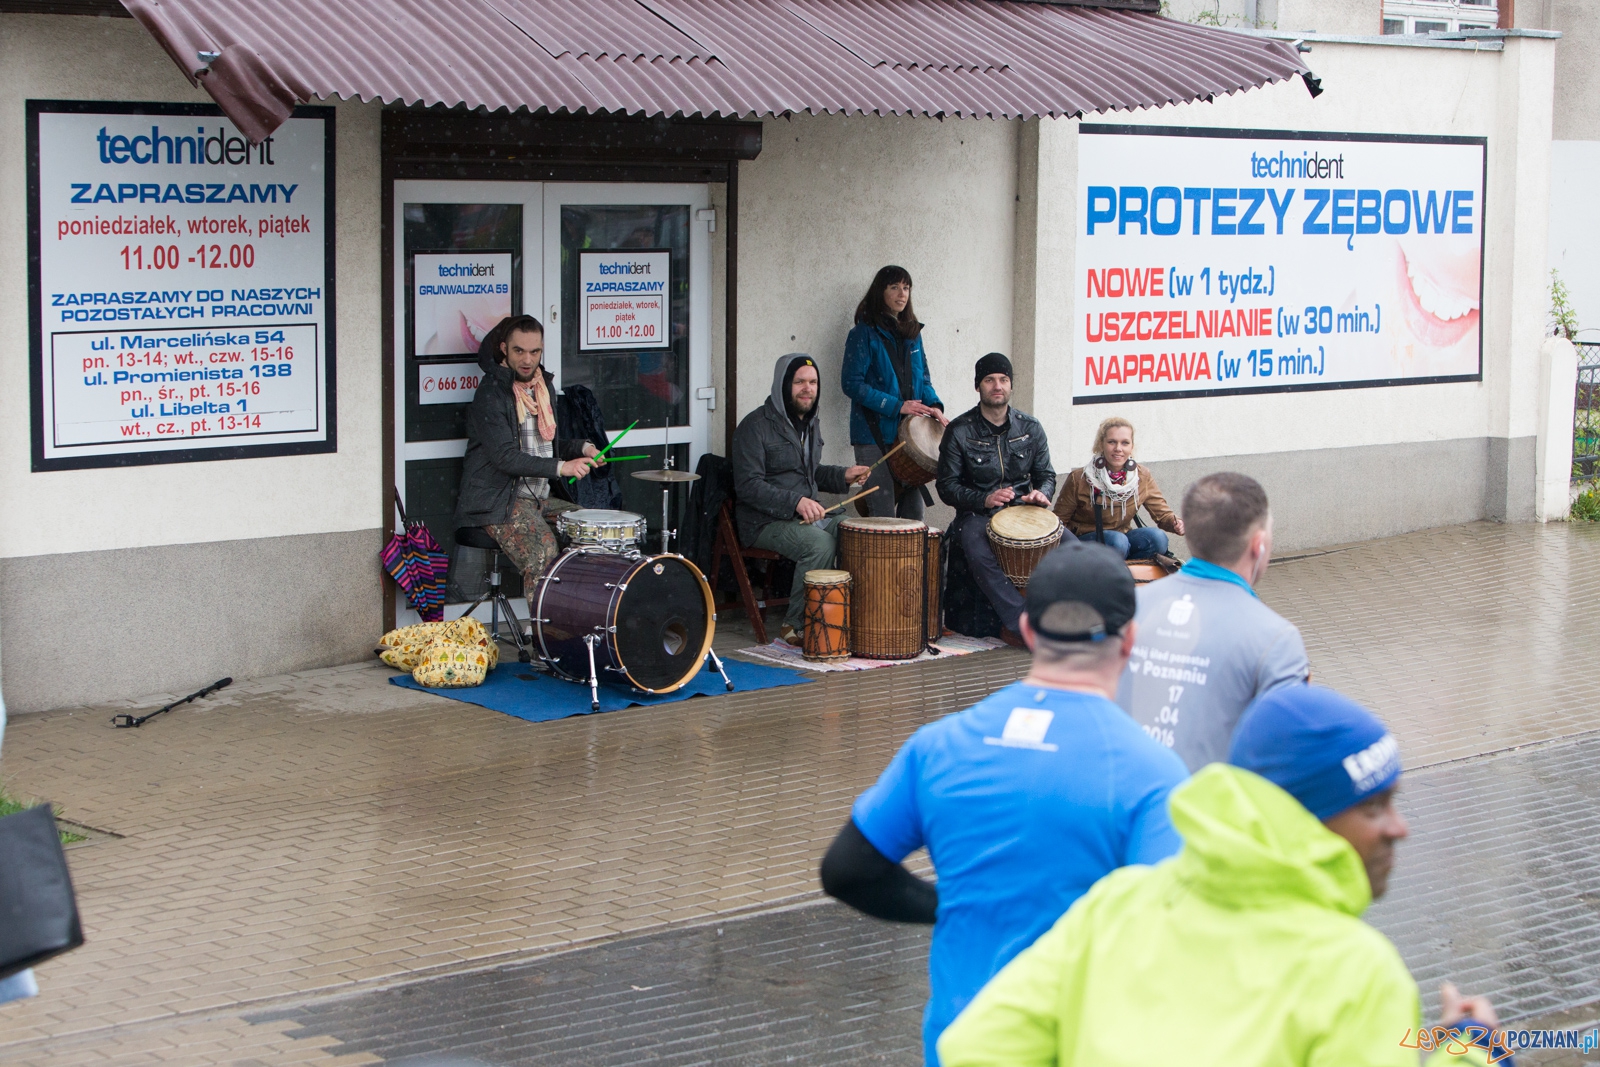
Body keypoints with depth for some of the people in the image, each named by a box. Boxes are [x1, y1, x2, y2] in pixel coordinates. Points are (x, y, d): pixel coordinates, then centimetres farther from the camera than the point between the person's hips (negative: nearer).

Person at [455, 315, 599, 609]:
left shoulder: (544, 385, 14)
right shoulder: (491, 395, -13)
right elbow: (506, 457, -21)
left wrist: (581, 448, 5)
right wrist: (561, 467, -29)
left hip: (539, 497, 9)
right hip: (498, 502, -9)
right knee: (543, 555, -32)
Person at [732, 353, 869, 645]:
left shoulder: (810, 423, 17)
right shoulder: (756, 426, -11)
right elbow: (748, 485, -19)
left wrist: (843, 476, 9)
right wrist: (795, 501, -28)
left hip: (809, 515, 8)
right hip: (765, 522, -8)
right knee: (819, 543, -33)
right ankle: (796, 625, -20)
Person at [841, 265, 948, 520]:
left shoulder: (912, 333, 14)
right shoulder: (864, 333, -6)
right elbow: (852, 383, -12)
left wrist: (934, 405, -1)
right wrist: (897, 406, -17)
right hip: (875, 434, -6)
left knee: (913, 510, 6)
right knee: (883, 514, -7)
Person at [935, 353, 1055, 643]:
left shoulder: (1030, 428, 7)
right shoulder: (959, 431, -3)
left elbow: (1045, 474, 14)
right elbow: (947, 487, -3)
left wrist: (1041, 493, -11)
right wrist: (984, 499, -20)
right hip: (977, 513, -3)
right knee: (979, 555, -37)